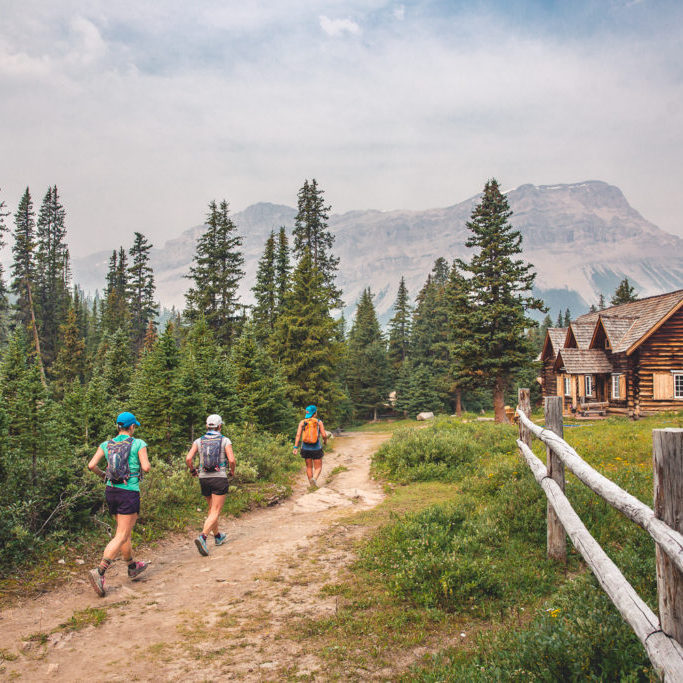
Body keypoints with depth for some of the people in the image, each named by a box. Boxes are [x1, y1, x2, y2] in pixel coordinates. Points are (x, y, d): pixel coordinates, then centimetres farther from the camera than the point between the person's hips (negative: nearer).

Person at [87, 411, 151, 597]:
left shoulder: (106, 445, 6)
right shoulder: (138, 444, -6)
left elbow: (91, 465, -2)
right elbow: (146, 467, -14)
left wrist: (102, 475, 17)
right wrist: (145, 463, 9)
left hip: (111, 491, 6)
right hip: (129, 492, -6)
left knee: (124, 531, 21)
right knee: (121, 537, -5)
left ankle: (132, 566, 35)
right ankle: (99, 572, -20)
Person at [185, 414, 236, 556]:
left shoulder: (199, 441, 4)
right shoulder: (225, 440, -4)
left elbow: (188, 458, -6)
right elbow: (231, 460, -14)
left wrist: (192, 470, 11)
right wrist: (232, 472, 5)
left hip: (204, 479, 4)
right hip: (219, 478, -4)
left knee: (212, 509, 22)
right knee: (215, 512, -3)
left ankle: (218, 536, 35)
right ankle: (202, 537, -23)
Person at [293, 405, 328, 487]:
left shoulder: (302, 422, 0)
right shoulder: (319, 422, -5)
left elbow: (298, 435, -8)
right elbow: (324, 435, -10)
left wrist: (295, 447, -8)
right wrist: (325, 440, 13)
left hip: (305, 448, 3)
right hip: (316, 448, -3)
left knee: (309, 467, 20)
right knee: (318, 467, 7)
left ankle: (312, 485, 26)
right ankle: (314, 479, -22)